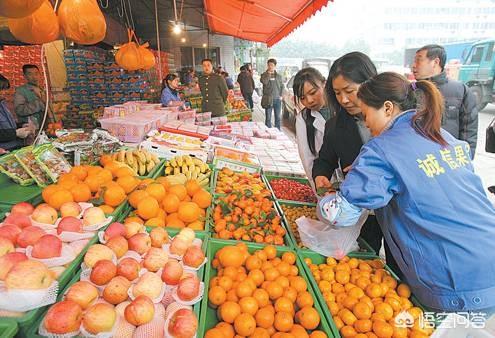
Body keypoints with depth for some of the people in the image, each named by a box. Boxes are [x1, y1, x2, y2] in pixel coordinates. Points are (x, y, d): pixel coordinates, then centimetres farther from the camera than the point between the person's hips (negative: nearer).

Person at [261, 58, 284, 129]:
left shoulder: (278, 76, 10)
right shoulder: (264, 75, 1)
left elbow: (282, 86, 15)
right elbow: (264, 82, -20)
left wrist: (281, 95, 3)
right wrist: (268, 73, -13)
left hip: (277, 99, 3)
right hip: (268, 99, -3)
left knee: (278, 117, 10)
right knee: (268, 117, 2)